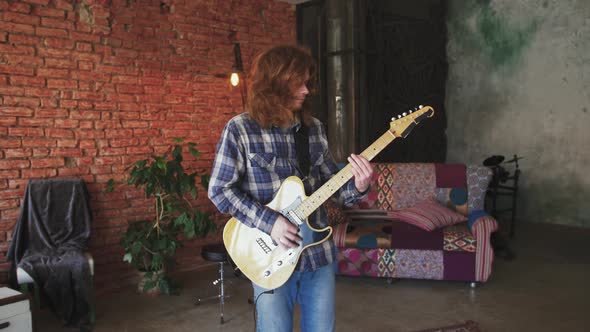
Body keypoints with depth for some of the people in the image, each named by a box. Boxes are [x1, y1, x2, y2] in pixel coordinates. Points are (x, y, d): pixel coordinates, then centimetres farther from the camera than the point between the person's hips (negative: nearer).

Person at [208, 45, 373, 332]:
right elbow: (219, 189, -8)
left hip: (319, 253, 5)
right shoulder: (240, 129, -10)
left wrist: (357, 186, -13)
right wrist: (268, 222, -17)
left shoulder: (314, 128, 5)